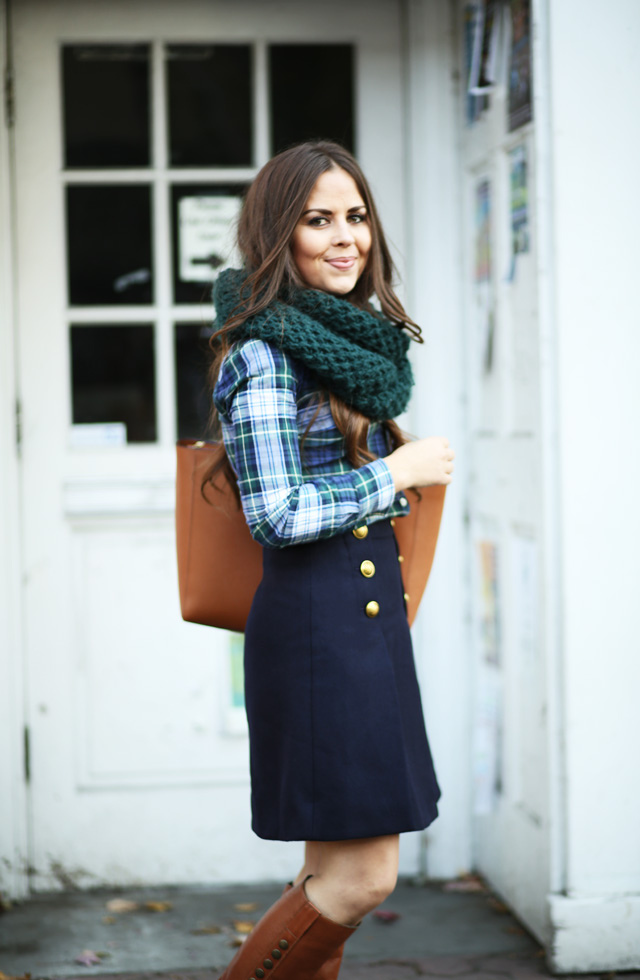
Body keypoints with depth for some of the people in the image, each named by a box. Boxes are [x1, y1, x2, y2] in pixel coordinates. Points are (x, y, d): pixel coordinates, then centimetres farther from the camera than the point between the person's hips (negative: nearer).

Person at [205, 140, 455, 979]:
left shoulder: (351, 340, 15)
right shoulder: (262, 351, -12)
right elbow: (277, 515, -18)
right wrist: (399, 472, -11)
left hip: (370, 611, 9)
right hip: (317, 619, -9)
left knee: (338, 868, 12)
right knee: (361, 874, -9)